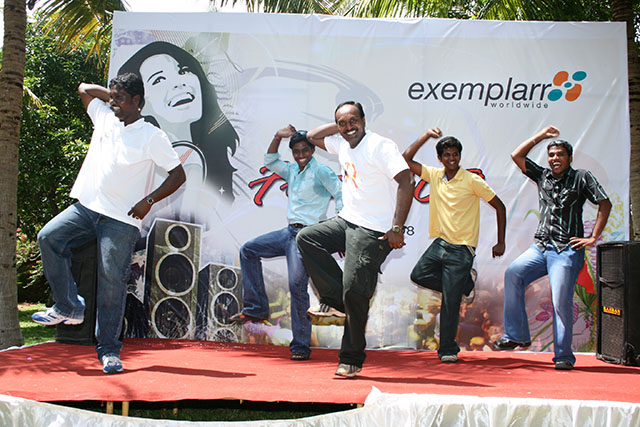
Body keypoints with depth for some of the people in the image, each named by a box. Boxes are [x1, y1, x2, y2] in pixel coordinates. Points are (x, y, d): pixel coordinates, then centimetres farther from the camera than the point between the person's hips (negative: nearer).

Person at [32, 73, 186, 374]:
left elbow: (178, 174, -4)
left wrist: (149, 201, -12)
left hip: (121, 219, -6)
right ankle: (68, 307, 0)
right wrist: (112, 94, 14)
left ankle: (109, 349, 6)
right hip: (86, 206, 6)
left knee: (112, 282, -6)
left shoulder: (151, 137, -5)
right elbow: (84, 88, 27)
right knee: (49, 237, -14)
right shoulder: (104, 116, 11)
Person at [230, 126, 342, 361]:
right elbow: (270, 162, 28)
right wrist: (277, 137, 13)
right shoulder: (292, 170, 15)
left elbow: (341, 196, -10)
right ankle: (256, 308, 10)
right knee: (248, 250, 8)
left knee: (297, 287, -12)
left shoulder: (321, 170, -6)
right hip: (289, 231, 8)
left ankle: (301, 346, -2)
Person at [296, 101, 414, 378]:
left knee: (354, 291, -10)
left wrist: (397, 228, -25)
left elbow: (406, 182, -20)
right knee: (306, 238, -8)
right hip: (347, 220, 8)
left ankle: (352, 359, 5)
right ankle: (334, 301, -3)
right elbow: (312, 137, 28)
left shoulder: (380, 146, -13)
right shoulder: (342, 145, 12)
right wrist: (339, 125, 11)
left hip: (373, 230, -8)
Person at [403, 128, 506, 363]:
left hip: (461, 248, -5)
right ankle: (463, 284, 13)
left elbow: (499, 206, -2)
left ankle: (448, 350, 11)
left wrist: (501, 243, -3)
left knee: (450, 301, -5)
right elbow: (406, 158, 5)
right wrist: (426, 136, -2)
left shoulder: (472, 181, -8)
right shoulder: (434, 175, 5)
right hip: (440, 242, 5)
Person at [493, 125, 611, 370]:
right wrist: (541, 136, 15)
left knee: (561, 302, -10)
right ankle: (516, 336, -11)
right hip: (540, 246, 4)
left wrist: (593, 238, -5)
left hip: (567, 250, -4)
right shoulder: (542, 176, 16)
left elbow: (605, 204, 0)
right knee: (513, 274, -18)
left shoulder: (581, 177, 4)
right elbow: (517, 156, 15)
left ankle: (563, 355, 3)